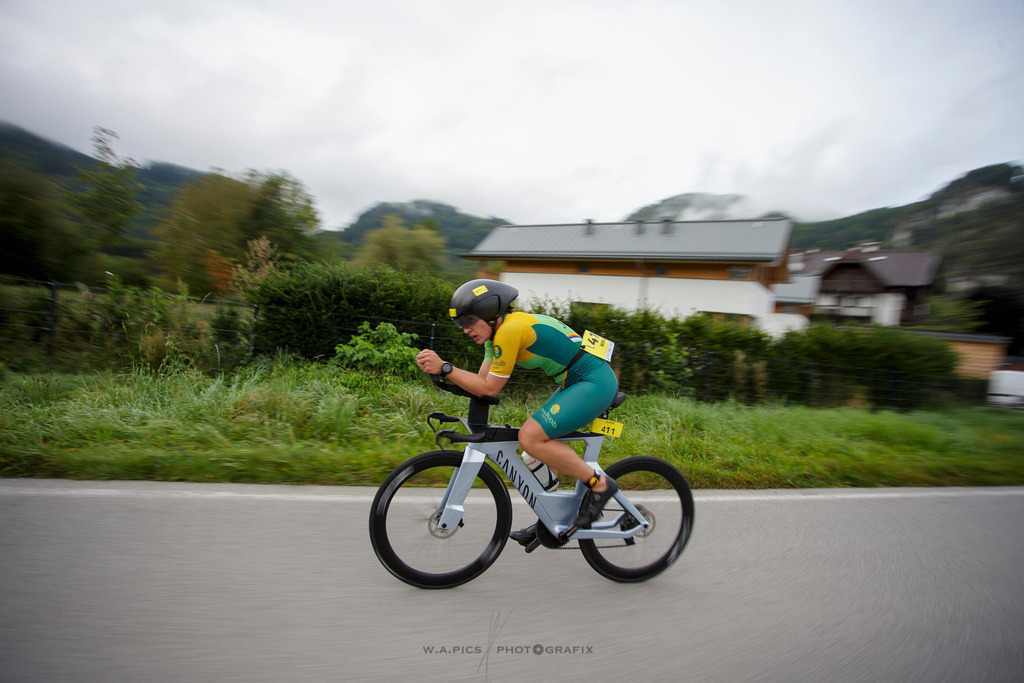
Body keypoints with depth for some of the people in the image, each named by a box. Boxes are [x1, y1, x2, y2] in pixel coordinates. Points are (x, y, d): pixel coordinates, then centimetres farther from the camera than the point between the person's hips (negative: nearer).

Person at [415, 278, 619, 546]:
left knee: (530, 437, -19)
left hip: (594, 382, -10)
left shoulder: (510, 328, -20)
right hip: (577, 382, 10)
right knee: (540, 442, 11)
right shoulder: (496, 332, 10)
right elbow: (482, 380, 6)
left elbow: (490, 388, -18)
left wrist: (444, 368, -19)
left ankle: (599, 484, -2)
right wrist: (439, 369, -6)